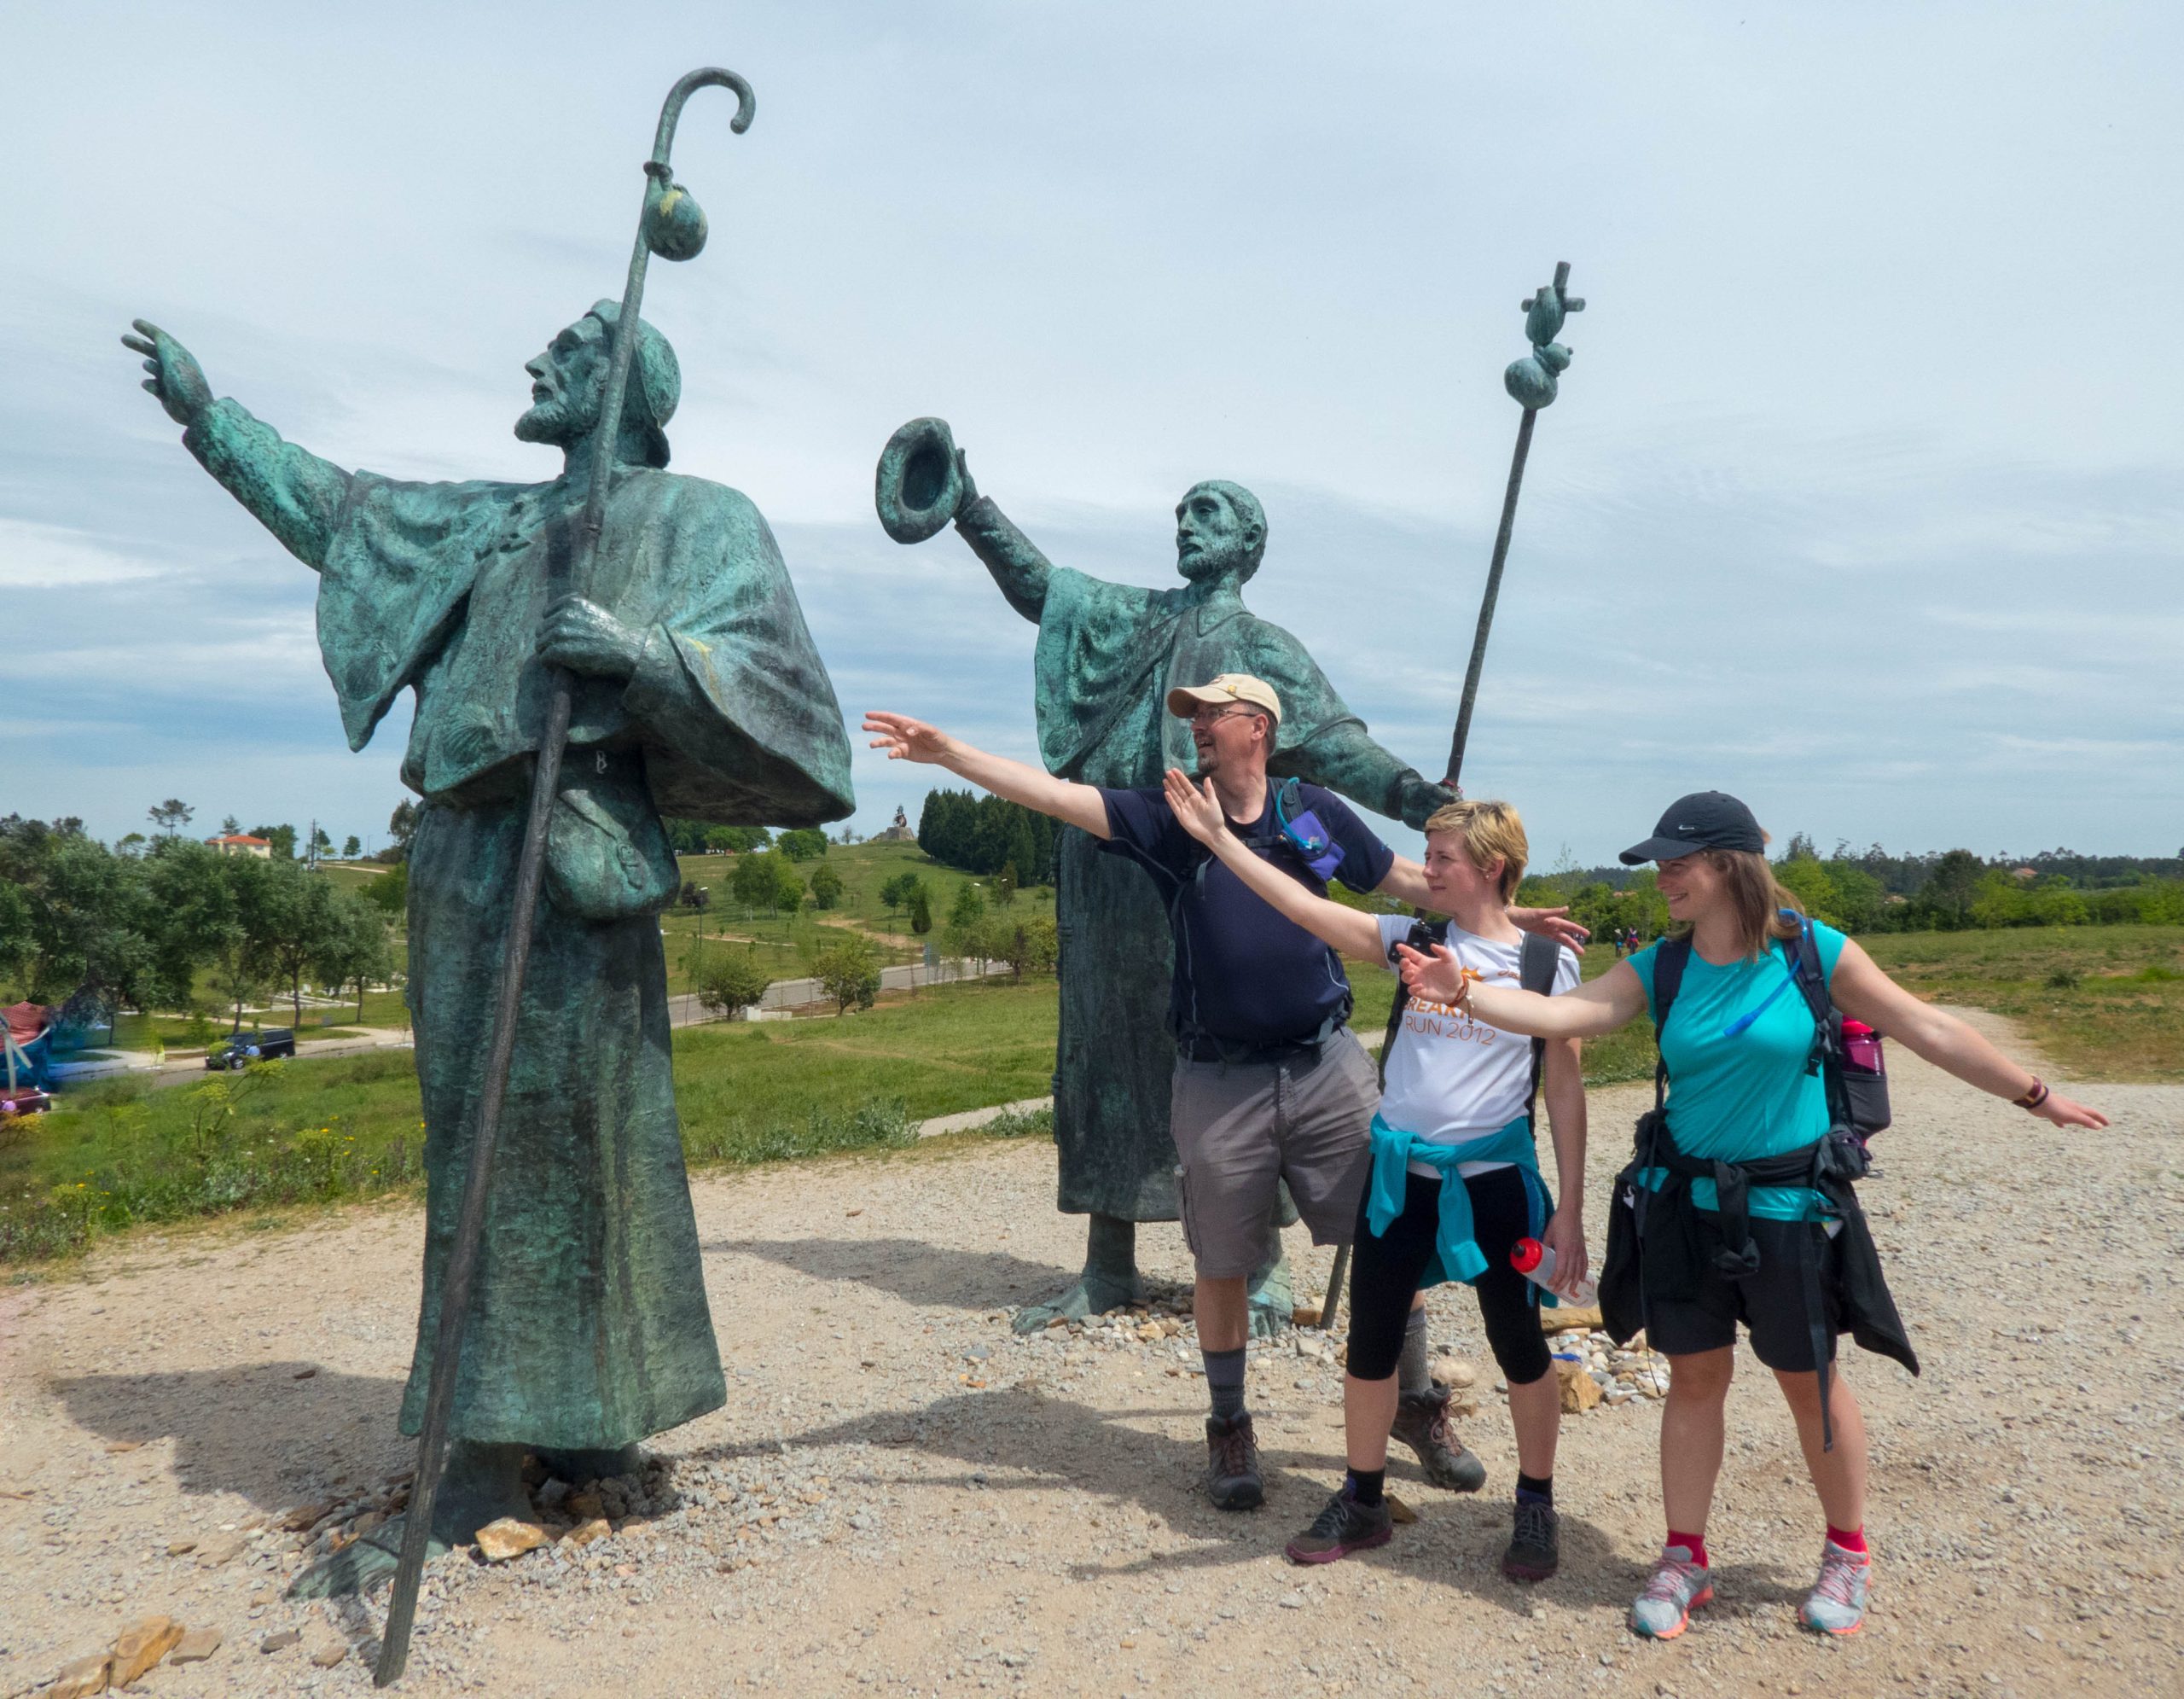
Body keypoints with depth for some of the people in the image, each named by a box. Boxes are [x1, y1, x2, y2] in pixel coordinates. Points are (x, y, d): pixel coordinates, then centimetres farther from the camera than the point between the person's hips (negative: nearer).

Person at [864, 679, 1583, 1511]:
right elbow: (1054, 794, -6)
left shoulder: (1315, 811, 6)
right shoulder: (1170, 818, 3)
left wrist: (1507, 912, 18)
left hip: (1326, 1065, 1)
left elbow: (1406, 879, 18)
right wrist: (944, 750, -15)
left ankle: (1418, 1405, 25)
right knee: (1222, 1263, 8)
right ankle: (1230, 1428, 27)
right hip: (1219, 1082, 0)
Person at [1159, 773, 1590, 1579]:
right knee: (1369, 1340, 9)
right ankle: (1362, 1503, 28)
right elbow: (1306, 907, -1)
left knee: (1520, 1348, 10)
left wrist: (1570, 1212, -3)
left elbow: (1566, 1093, -2)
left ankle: (1536, 1510, 31)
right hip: (1399, 1176, 3)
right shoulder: (1411, 940, 2)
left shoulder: (1548, 961, -4)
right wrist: (1217, 836, -5)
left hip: (1494, 1182, -3)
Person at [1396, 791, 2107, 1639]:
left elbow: (1927, 1030, -3)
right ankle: (1685, 1559, 24)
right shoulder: (1659, 969, -3)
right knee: (1694, 1378, 10)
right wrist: (1463, 989, -26)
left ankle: (1848, 1553, 34)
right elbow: (1564, 1013, -14)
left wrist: (2034, 1094, 2)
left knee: (1810, 1380, 11)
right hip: (1685, 1203, 2)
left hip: (1790, 1205, -2)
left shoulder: (1813, 953, -10)